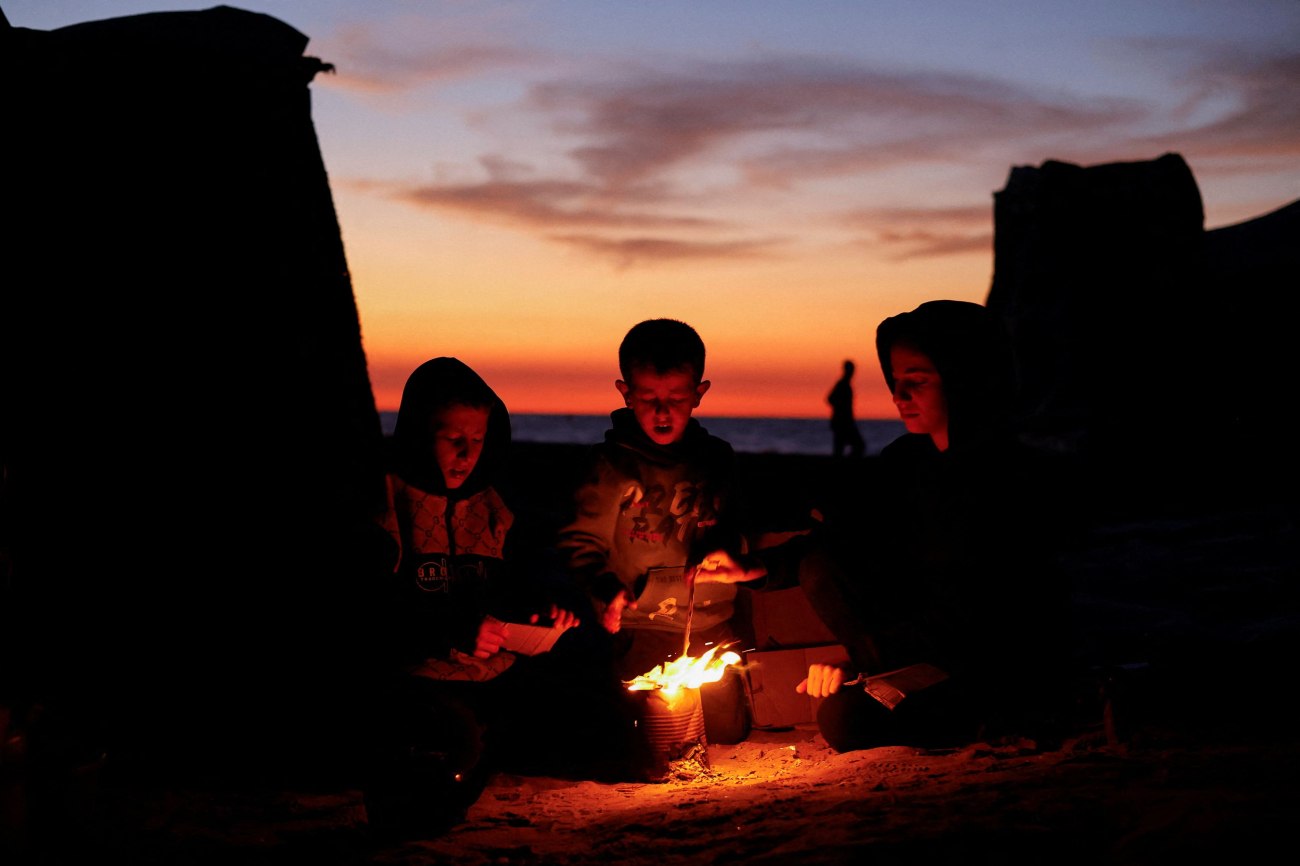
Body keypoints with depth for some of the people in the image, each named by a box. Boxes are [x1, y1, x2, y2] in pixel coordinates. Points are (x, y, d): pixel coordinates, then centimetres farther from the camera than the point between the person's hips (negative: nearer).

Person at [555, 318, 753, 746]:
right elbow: (579, 545, -5)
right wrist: (605, 590, -24)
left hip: (712, 628, 4)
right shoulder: (609, 467, -4)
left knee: (729, 727, -2)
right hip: (641, 633, -4)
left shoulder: (717, 459, 8)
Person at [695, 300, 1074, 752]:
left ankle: (989, 722, -3)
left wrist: (858, 658, -30)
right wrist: (755, 567, -13)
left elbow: (974, 615, -25)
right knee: (822, 564, -10)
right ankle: (909, 689, -6)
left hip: (1016, 677, -7)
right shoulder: (905, 460, 3)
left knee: (845, 718, -25)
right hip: (934, 648, 7)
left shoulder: (1014, 475, -19)